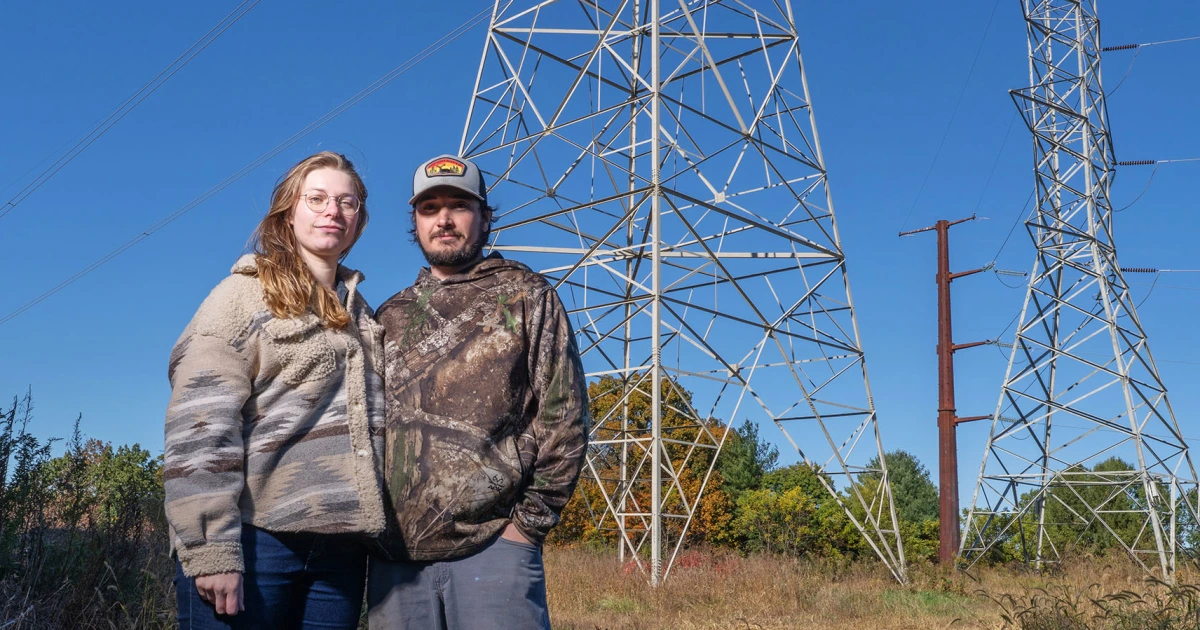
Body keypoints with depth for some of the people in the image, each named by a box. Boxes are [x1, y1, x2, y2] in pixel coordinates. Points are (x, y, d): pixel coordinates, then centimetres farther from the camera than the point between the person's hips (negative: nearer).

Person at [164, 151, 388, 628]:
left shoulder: (359, 315, 18)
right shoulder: (246, 294, 0)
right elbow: (201, 424, -11)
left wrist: (378, 535, 11)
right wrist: (211, 549, -18)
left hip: (340, 545, 5)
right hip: (256, 536, -5)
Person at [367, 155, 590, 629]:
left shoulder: (526, 297, 6)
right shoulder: (391, 317, 18)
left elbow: (564, 417, -1)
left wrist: (529, 519, -7)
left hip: (491, 545, -4)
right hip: (394, 552, 4)